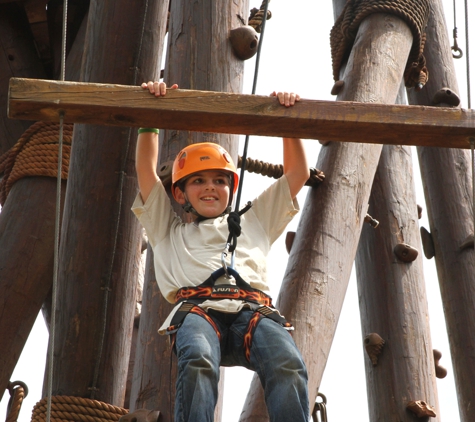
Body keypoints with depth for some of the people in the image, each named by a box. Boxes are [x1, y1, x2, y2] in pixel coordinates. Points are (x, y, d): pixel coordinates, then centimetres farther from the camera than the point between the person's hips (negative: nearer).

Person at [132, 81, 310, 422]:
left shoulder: (253, 223, 40)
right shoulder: (169, 230, 37)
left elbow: (298, 174, 39)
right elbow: (146, 170, 29)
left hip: (254, 308, 1)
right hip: (197, 307, -1)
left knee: (289, 367, -34)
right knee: (198, 364, -38)